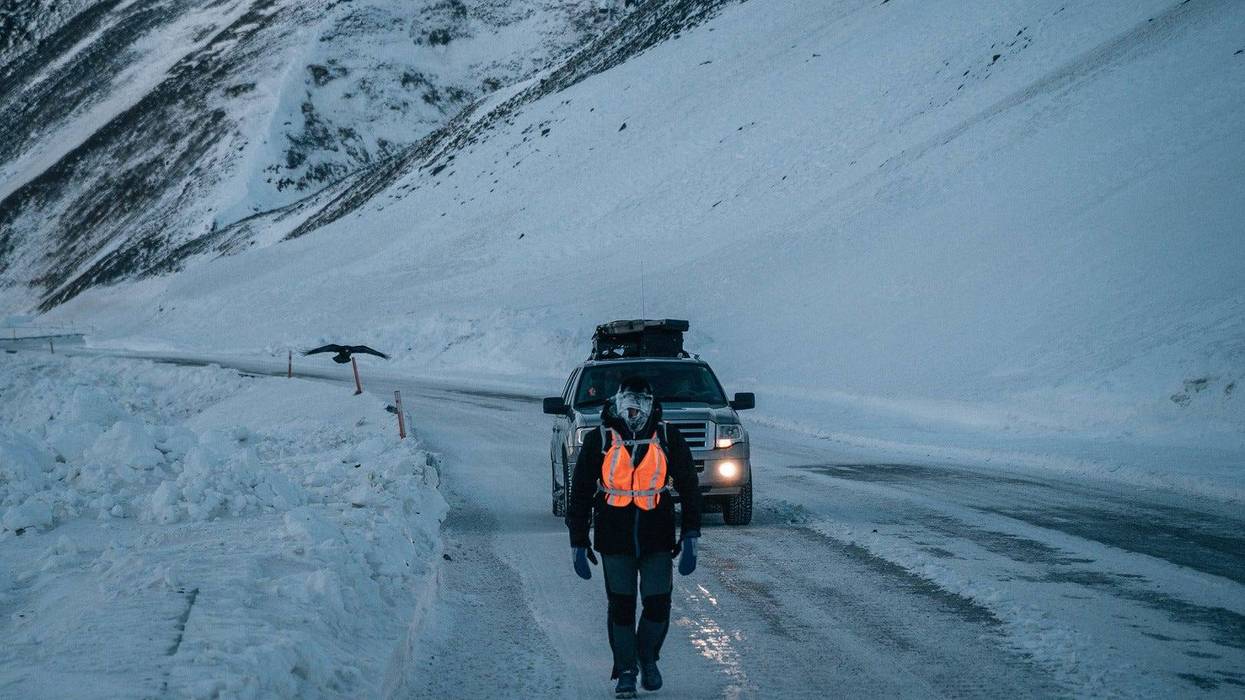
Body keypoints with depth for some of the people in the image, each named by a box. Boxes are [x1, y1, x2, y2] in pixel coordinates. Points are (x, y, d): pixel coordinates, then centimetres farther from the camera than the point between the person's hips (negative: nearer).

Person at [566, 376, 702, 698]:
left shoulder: (668, 439, -1)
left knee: (658, 605, -2)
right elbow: (580, 494, 3)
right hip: (614, 539, 0)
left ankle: (648, 658, 24)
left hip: (658, 539, 0)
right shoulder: (599, 441, -3)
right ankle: (625, 672, 18)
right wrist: (578, 543, 1)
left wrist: (690, 536, -2)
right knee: (621, 607, 3)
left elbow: (689, 488, 4)